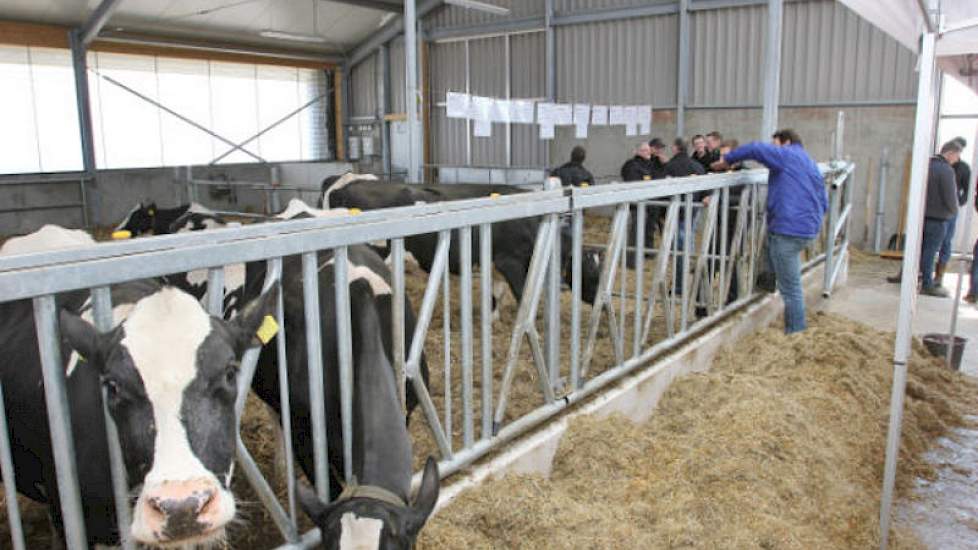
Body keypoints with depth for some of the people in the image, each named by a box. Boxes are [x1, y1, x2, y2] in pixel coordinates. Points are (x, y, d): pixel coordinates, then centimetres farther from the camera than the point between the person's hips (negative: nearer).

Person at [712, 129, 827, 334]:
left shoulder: (787, 155, -3)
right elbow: (824, 203, 22)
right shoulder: (812, 165, 22)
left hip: (788, 229, -9)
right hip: (808, 228, 9)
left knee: (790, 288, -3)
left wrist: (727, 159, -6)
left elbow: (756, 149, -18)